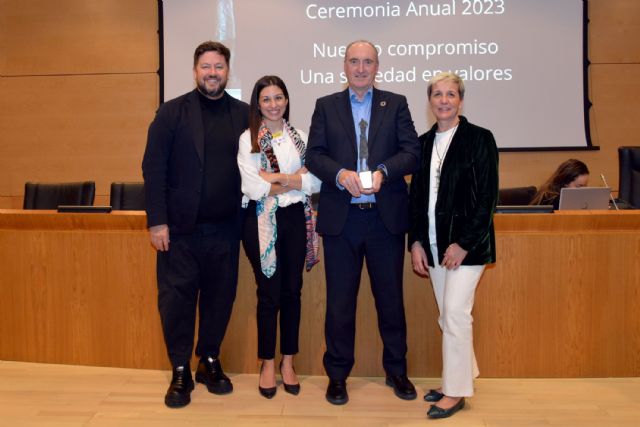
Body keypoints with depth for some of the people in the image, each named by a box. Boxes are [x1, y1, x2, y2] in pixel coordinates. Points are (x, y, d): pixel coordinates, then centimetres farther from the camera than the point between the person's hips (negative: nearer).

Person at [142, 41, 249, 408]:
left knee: (220, 296, 9)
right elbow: (153, 167, -2)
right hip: (180, 226, -2)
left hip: (225, 227, 2)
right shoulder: (172, 112, 1)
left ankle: (210, 362, 27)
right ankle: (180, 371, 17)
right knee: (176, 297, 2)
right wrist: (157, 221, -8)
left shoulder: (244, 115, 6)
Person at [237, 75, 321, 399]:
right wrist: (296, 179, -8)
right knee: (269, 293, 4)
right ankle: (267, 364, 20)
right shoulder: (248, 139, -3)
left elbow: (315, 182, -2)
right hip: (262, 221, -3)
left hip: (295, 219, 3)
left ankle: (288, 362, 23)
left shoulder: (300, 138, 7)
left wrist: (280, 179, -12)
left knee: (292, 291, 9)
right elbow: (254, 188, -13)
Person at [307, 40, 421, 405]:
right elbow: (314, 155, 0)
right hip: (340, 217, 0)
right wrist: (341, 174, -18)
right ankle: (338, 375, 21)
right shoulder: (326, 106, 9)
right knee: (340, 300, 7)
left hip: (387, 216, 0)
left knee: (391, 296, 10)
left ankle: (397, 370, 27)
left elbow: (412, 153, -1)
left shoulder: (396, 104, 8)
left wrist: (382, 171, -19)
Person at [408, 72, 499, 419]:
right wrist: (416, 242, 3)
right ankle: (459, 377, 26)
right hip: (434, 244, 6)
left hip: (465, 243, -5)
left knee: (455, 312, -7)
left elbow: (487, 197, -10)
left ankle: (456, 391, 6)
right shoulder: (424, 143, 11)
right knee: (447, 316, 11)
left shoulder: (479, 139, -5)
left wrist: (463, 244, -15)